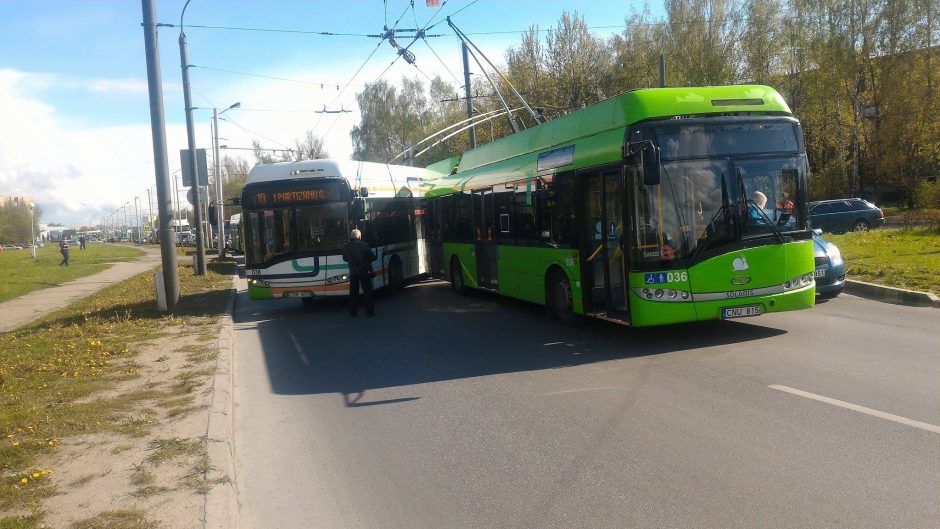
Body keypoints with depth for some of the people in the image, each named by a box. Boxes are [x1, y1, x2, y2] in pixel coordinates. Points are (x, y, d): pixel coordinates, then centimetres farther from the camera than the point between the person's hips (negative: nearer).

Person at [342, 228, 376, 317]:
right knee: (367, 292, 4)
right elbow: (373, 257, -10)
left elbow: (345, 258, 12)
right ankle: (369, 311, 4)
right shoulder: (364, 245, -12)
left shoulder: (347, 246, -1)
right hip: (364, 271, -3)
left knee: (353, 292, 11)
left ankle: (353, 312, 13)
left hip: (353, 272, 3)